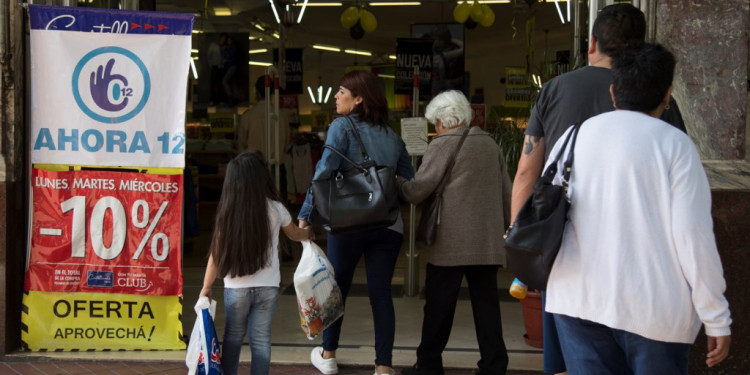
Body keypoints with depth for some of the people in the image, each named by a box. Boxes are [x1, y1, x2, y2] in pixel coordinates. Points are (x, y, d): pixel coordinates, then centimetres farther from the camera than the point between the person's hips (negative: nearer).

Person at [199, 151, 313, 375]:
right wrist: (308, 233, 41)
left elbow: (217, 254, -6)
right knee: (260, 339, 5)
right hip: (267, 287, 0)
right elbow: (295, 234, 18)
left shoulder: (228, 211, -8)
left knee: (233, 336, 16)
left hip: (236, 288, 0)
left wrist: (206, 287, 4)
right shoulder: (275, 209, -3)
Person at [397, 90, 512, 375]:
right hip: (488, 241, 5)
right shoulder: (490, 143, 12)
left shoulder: (442, 145, -6)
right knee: (487, 304, 7)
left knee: (439, 306, 4)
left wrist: (399, 185, 15)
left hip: (451, 242, -5)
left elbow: (418, 191, -5)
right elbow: (506, 191, 16)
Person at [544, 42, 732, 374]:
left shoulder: (574, 137, 7)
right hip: (653, 309, -3)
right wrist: (717, 320, -4)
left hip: (579, 300, 3)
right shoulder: (673, 144, -5)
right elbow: (692, 233, -9)